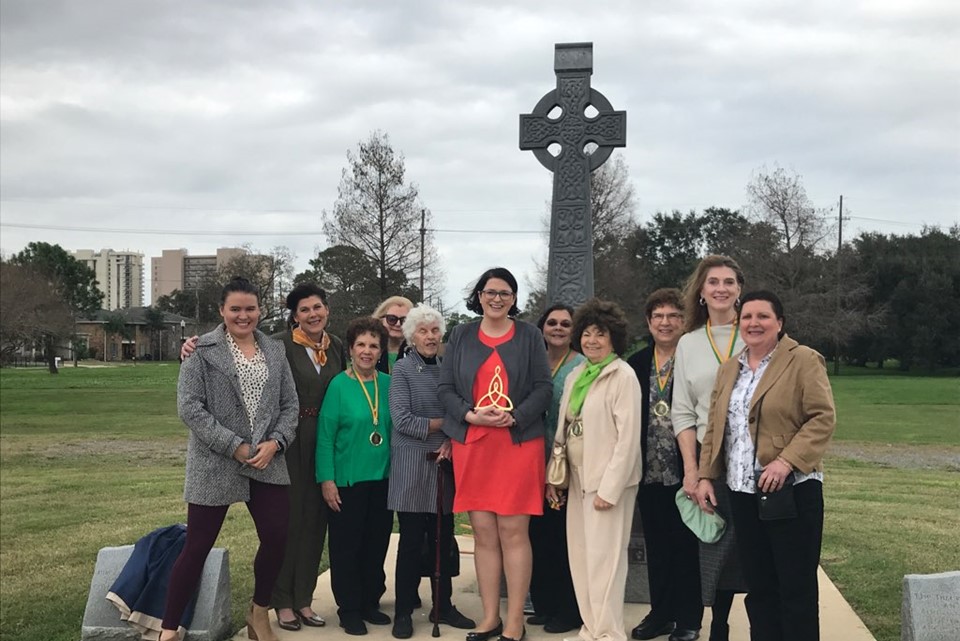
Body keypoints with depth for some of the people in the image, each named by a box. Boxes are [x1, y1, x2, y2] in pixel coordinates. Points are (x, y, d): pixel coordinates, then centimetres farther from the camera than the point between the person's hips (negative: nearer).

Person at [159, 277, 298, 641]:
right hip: (215, 465, -4)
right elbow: (189, 407, -11)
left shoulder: (275, 352, 9)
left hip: (267, 462, 4)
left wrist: (275, 442, -9)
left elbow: (290, 405, 9)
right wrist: (235, 446, -15)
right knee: (197, 548, 2)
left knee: (277, 538, 3)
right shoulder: (202, 351, -4)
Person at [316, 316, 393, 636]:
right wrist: (326, 479, -12)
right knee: (346, 546, 4)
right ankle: (349, 609, 17)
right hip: (347, 479, -4)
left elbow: (395, 428, 10)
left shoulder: (388, 384, 3)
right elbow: (325, 436, -8)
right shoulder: (338, 385, -8)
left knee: (377, 544, 12)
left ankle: (370, 603, 26)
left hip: (382, 478, 4)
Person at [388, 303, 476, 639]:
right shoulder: (403, 370, -4)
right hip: (412, 469, -4)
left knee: (442, 540, 9)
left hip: (444, 466, 4)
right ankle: (404, 612, 11)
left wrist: (451, 442, -9)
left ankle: (443, 606, 21)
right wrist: (442, 424, -8)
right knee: (411, 541, 1)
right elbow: (401, 419, -12)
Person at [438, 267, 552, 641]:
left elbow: (543, 387, 0)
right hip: (471, 444, 2)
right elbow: (446, 388, 6)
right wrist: (471, 415, -11)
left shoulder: (529, 336, 5)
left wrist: (514, 417, -14)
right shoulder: (461, 336, 10)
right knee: (483, 533, 5)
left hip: (518, 442, -2)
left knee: (513, 531, -2)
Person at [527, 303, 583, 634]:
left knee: (565, 536, 0)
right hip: (537, 461, 5)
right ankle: (544, 604, 23)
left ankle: (569, 611, 12)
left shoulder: (583, 366, -5)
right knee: (539, 533, 10)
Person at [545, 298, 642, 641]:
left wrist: (609, 488, -18)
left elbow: (628, 437, -15)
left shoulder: (623, 376, -11)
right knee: (580, 557, 12)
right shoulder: (575, 375, 11)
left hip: (608, 480, -7)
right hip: (577, 479, 7)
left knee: (604, 558, -4)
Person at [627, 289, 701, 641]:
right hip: (649, 471, 4)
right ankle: (661, 612, 26)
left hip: (684, 470, -4)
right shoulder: (636, 364, 7)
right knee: (656, 545, 13)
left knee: (685, 544, 6)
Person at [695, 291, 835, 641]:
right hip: (743, 492, 6)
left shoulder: (804, 360, -5)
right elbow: (714, 428, 17)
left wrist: (786, 461, -22)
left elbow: (823, 418, -12)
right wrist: (706, 476, 9)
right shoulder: (729, 369, 15)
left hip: (791, 490, -6)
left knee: (796, 587, 1)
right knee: (759, 586, 12)